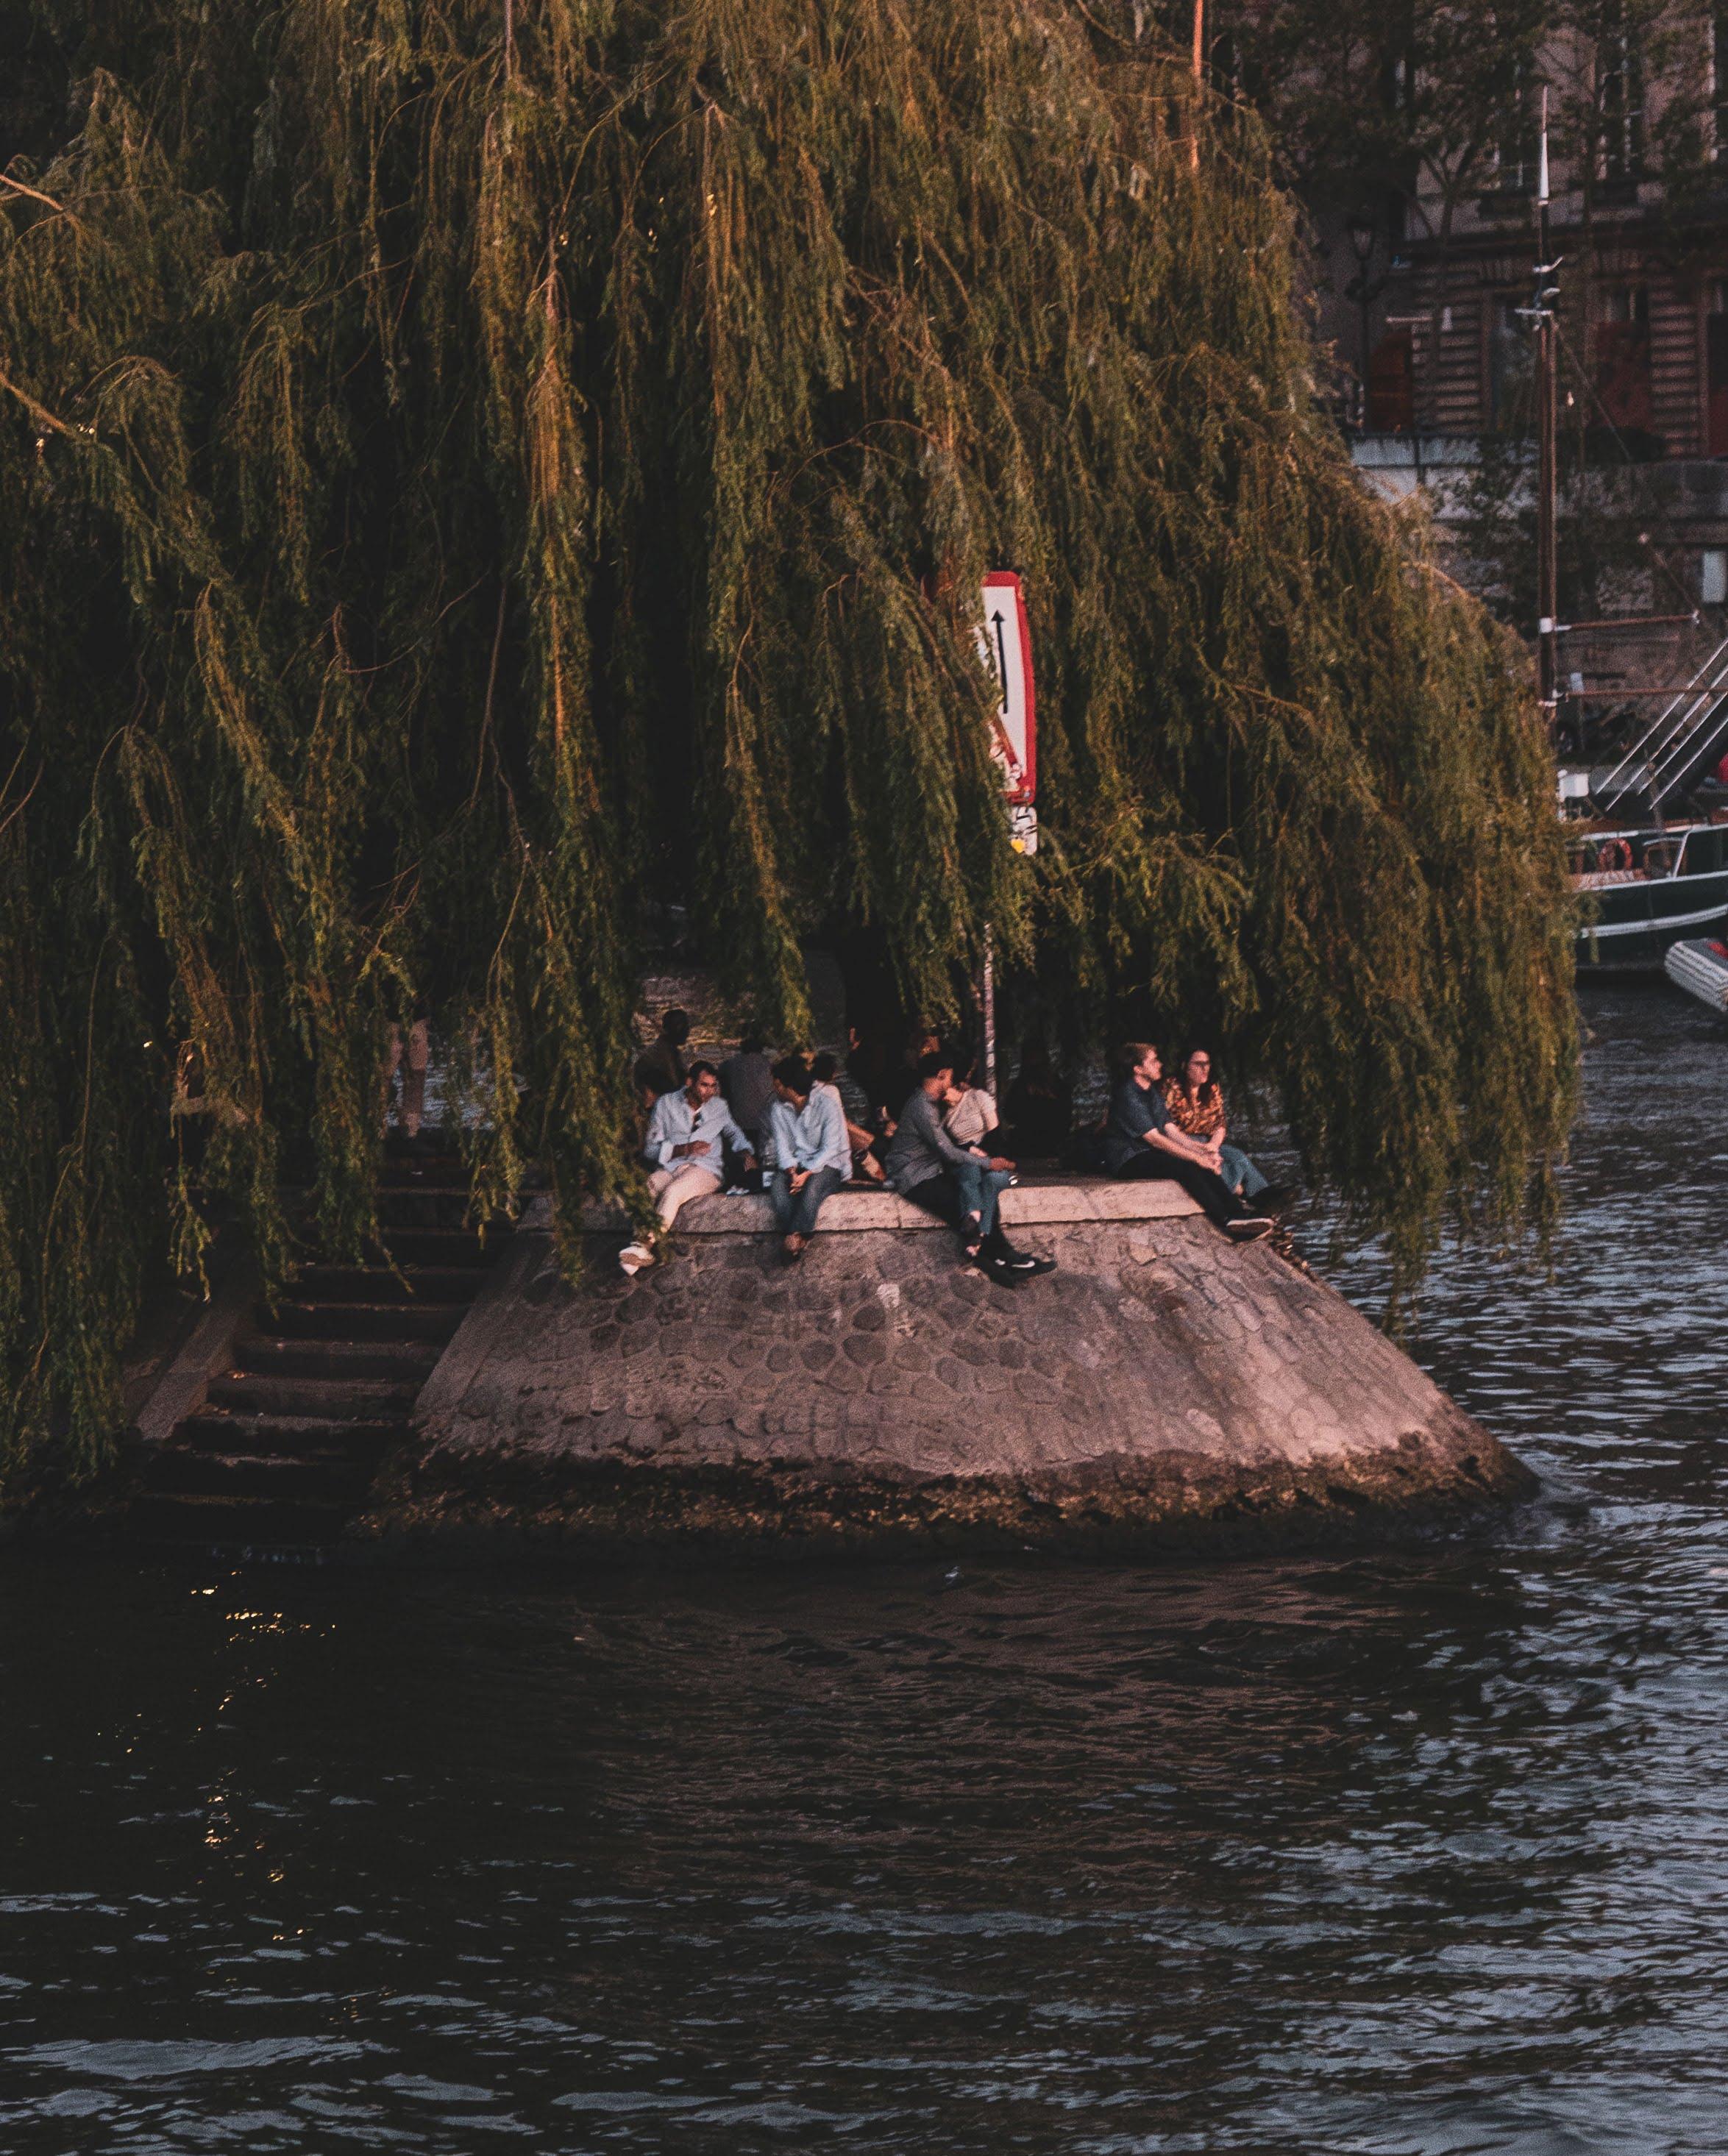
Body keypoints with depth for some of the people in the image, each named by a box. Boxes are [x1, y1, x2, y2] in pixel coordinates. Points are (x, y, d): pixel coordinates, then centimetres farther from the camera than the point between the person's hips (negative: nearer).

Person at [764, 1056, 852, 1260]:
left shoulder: (827, 1103, -13)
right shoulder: (778, 1109, 3)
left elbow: (830, 1148, -16)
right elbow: (782, 1146, 0)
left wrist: (807, 1174, -25)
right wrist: (792, 1172, -19)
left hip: (828, 1165, -4)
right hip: (796, 1164, 4)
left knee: (813, 1185, -38)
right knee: (778, 1184, -30)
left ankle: (795, 1238, -33)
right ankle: (796, 1242, -34)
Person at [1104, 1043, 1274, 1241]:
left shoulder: (1152, 1093, 16)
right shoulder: (1128, 1097, -16)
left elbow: (1169, 1130, 14)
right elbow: (1154, 1138, -21)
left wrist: (1199, 1148, -2)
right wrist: (1195, 1156, -21)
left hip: (1150, 1155, 9)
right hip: (1128, 1160, -9)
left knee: (1203, 1165, -14)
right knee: (1184, 1167, -30)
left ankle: (1237, 1213, -25)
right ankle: (1227, 1222, -35)